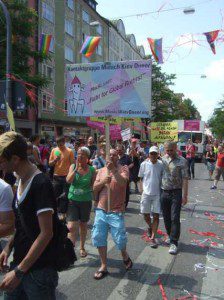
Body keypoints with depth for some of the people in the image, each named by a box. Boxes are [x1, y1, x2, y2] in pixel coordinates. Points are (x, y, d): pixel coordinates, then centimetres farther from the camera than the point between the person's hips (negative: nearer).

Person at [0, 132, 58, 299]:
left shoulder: (41, 184, -20)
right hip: (19, 263, 7)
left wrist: (19, 271, -20)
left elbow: (46, 233, -22)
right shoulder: (22, 181, 5)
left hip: (39, 269, -7)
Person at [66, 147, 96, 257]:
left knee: (83, 225, 17)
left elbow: (93, 185, 5)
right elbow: (68, 180, -19)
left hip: (86, 201, 1)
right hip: (72, 200, -1)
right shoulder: (73, 166, -3)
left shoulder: (91, 170, -4)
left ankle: (82, 247, 38)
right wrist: (76, 168, -21)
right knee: (71, 227, -11)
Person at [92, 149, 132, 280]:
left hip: (116, 211, -4)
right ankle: (104, 266, 22)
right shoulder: (101, 170, 10)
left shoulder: (123, 169, -3)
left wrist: (113, 170, -30)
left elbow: (123, 182, -22)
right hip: (101, 210, 4)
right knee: (99, 238, 5)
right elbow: (95, 188, 5)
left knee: (120, 239, -1)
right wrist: (102, 182, -14)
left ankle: (125, 256, 33)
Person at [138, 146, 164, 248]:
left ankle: (152, 238, 11)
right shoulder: (144, 164, -3)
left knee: (156, 216, 1)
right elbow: (141, 179, 6)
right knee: (146, 214, 9)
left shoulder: (161, 164, -3)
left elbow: (163, 178, 7)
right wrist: (142, 190, -2)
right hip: (146, 193, 1)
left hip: (157, 194, 0)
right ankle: (150, 227, 41)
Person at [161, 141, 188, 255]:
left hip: (176, 192, -4)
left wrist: (185, 195, -14)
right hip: (164, 192, 5)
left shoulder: (182, 161, -8)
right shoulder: (163, 159, 5)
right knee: (166, 217, 13)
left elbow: (185, 179, -11)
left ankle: (174, 242, 3)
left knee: (175, 218, -5)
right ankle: (170, 236, 33)